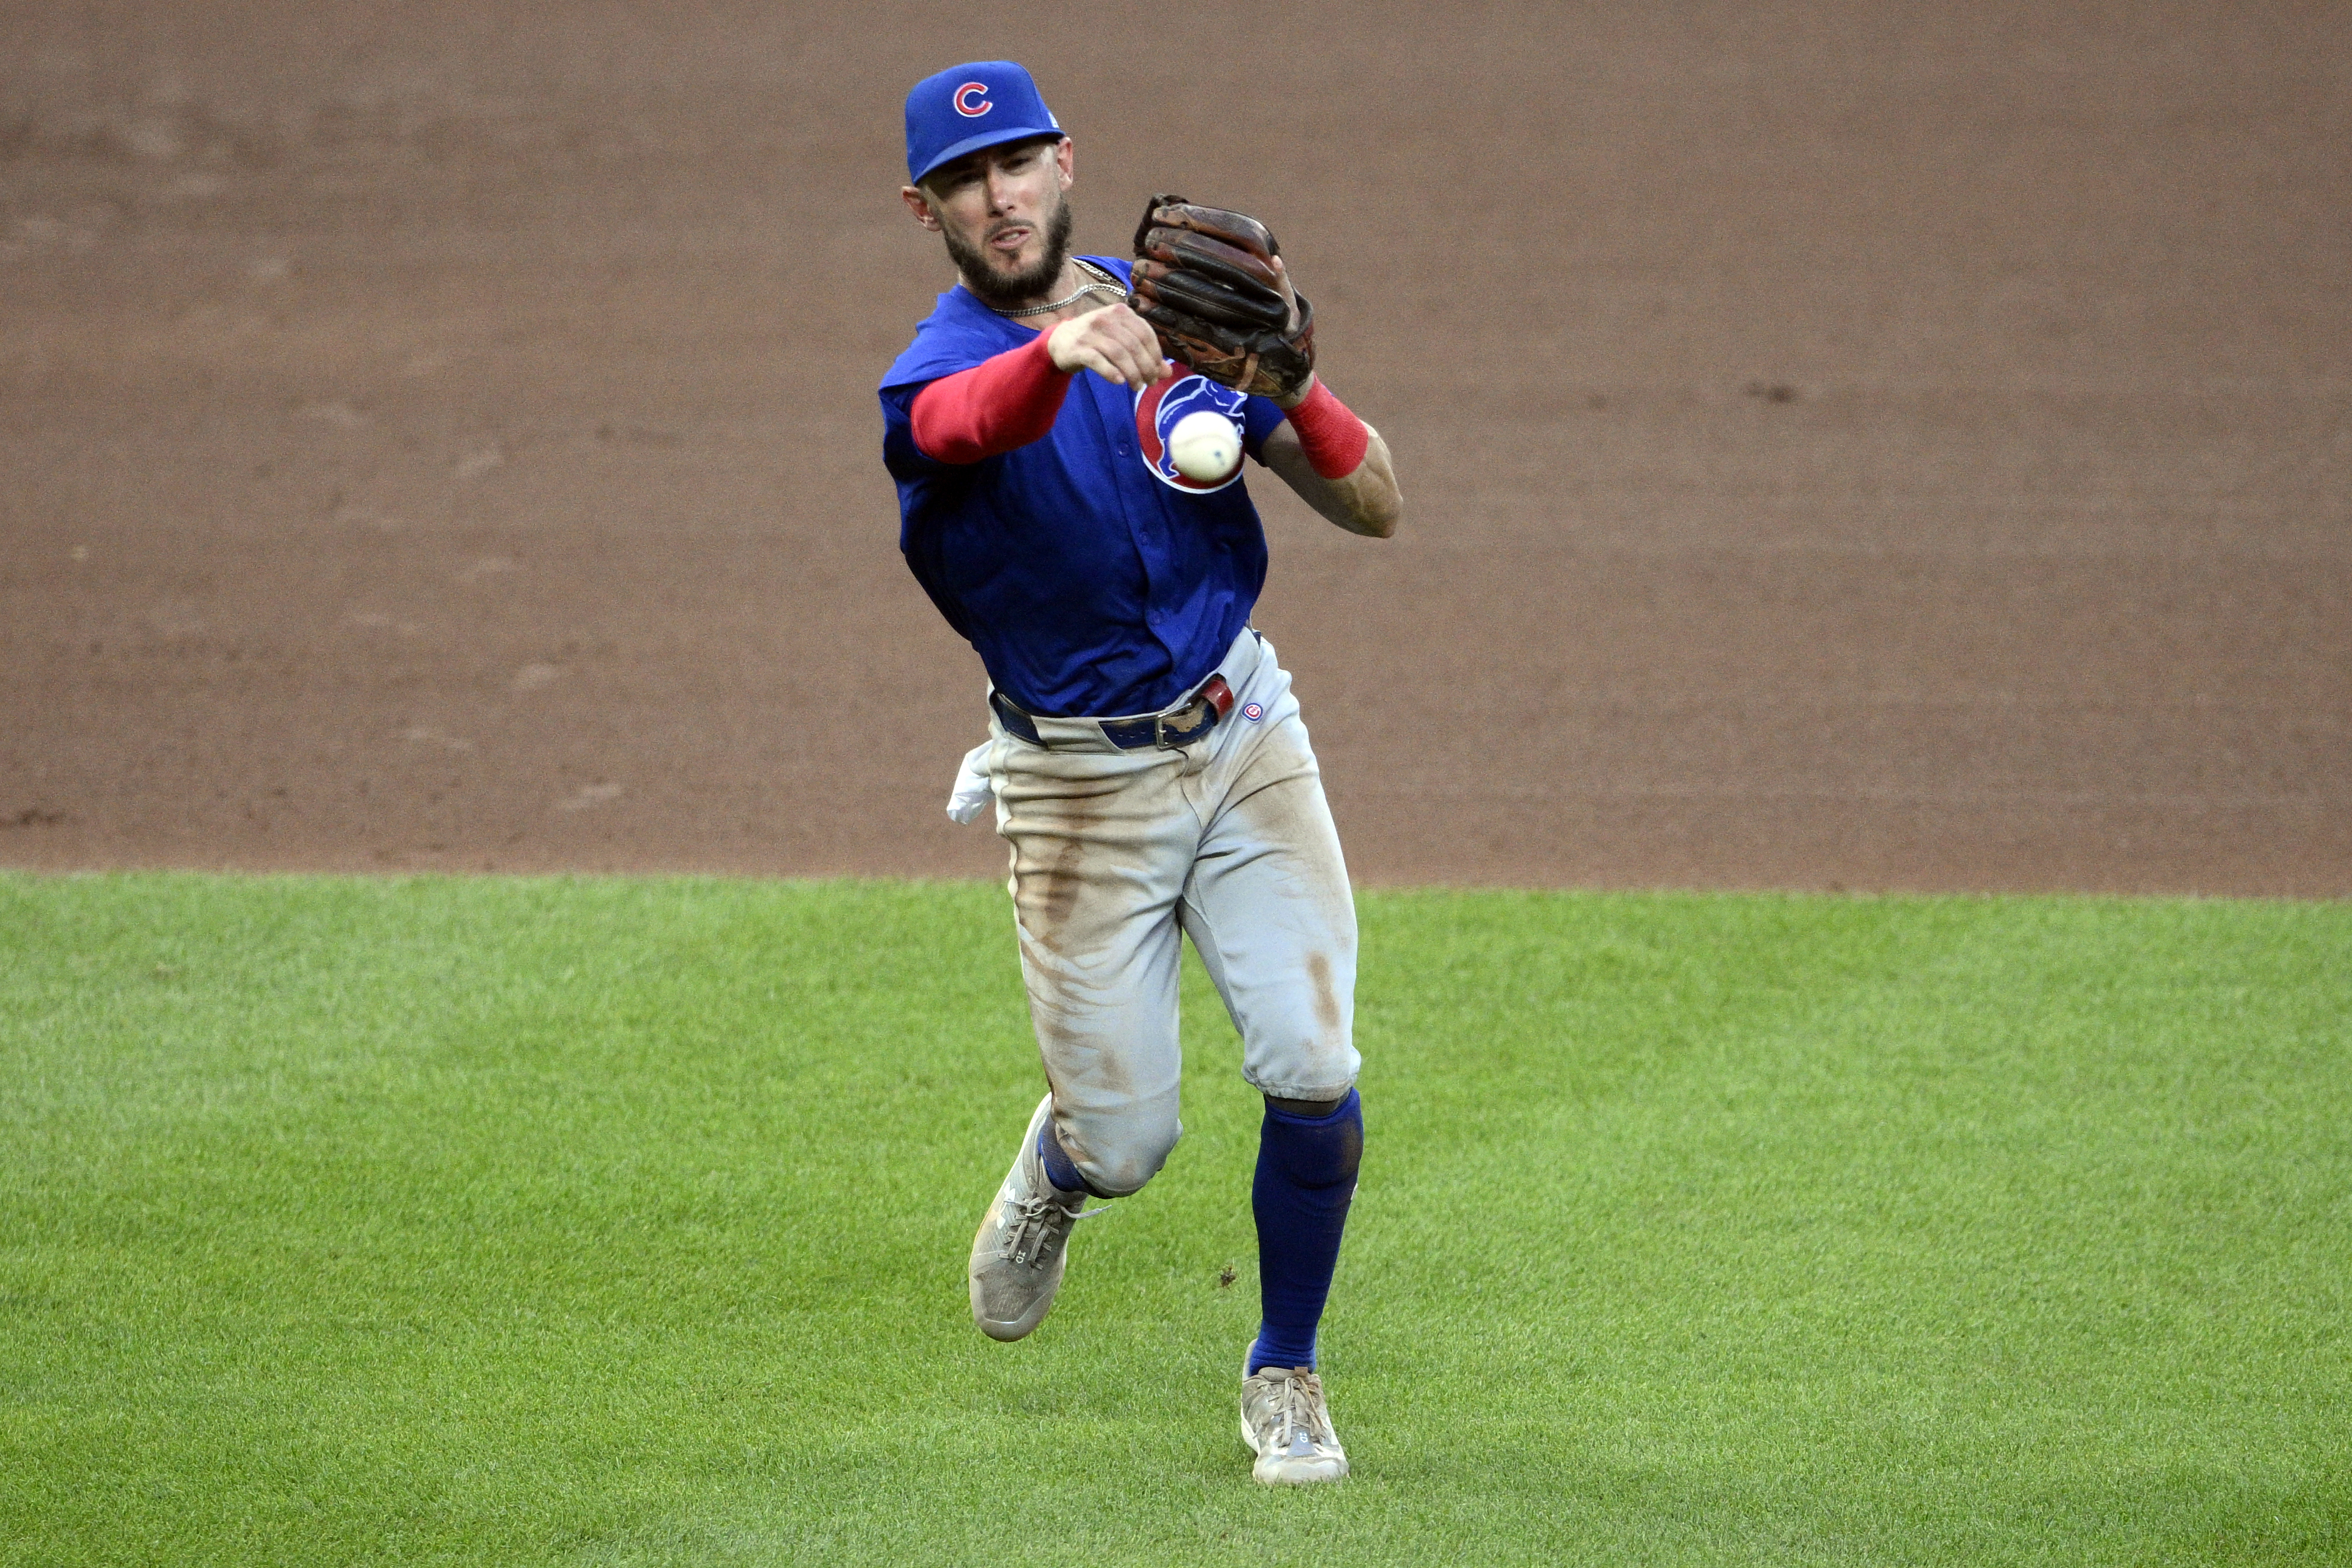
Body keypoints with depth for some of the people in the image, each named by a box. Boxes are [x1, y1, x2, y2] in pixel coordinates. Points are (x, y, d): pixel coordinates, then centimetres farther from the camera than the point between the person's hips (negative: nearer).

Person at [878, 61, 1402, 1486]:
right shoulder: (937, 376, -14)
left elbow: (1374, 507, -3)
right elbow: (973, 418, -43)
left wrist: (1286, 382, -23)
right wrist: (1065, 349, -66)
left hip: (1243, 734, 3)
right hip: (1081, 789, -3)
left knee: (1313, 1072, -11)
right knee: (1129, 1144, 1)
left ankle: (1285, 1374, 12)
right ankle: (1060, 1166, 41)